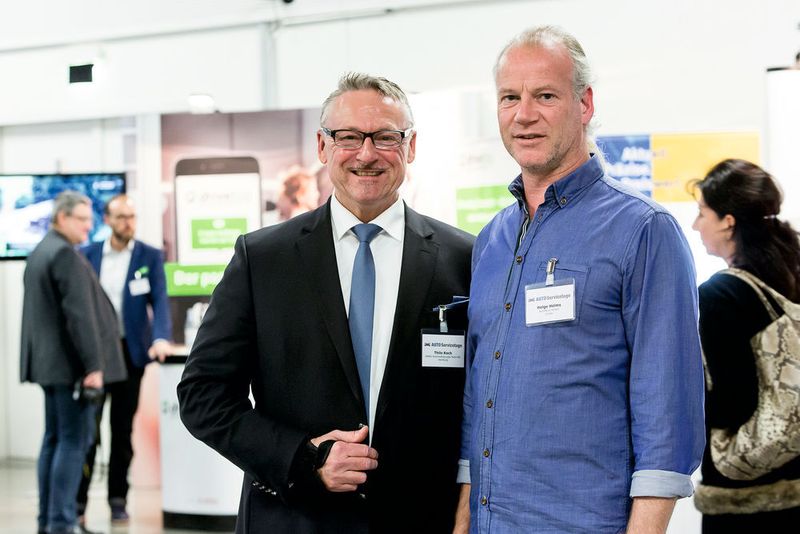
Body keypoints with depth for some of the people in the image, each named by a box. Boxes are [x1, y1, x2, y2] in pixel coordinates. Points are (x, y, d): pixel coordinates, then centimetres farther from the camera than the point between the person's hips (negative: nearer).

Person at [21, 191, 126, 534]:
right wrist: (93, 365, -19)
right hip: (71, 364, -10)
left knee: (54, 440, 13)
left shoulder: (39, 252, 17)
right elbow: (79, 314, -20)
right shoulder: (66, 255, -15)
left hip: (49, 363, 10)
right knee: (73, 441, -7)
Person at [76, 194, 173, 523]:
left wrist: (161, 338, -22)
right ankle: (77, 499, 3)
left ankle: (118, 499, 16)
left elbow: (159, 301, -6)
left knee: (123, 430, 8)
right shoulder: (88, 255, 6)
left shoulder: (150, 257, 3)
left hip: (130, 351, 0)